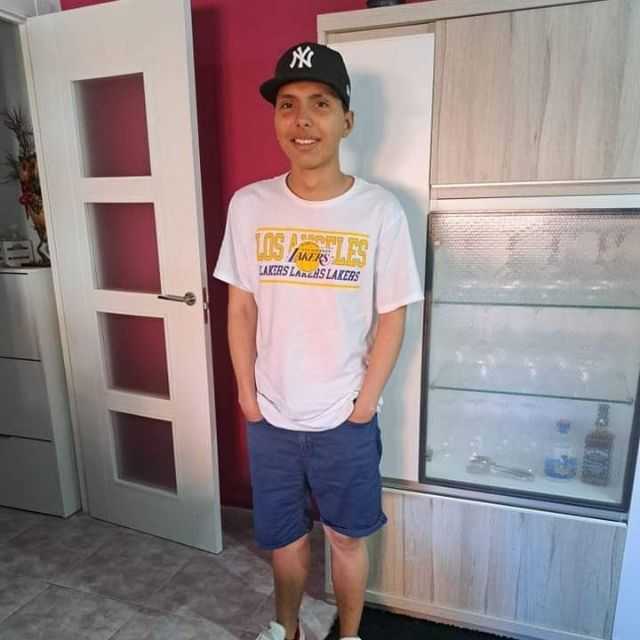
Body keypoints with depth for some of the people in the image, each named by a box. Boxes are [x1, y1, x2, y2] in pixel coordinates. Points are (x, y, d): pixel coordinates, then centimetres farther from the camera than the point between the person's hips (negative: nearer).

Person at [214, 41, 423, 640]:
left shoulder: (380, 211, -11)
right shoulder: (248, 205, -6)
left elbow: (391, 318, -7)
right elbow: (241, 307, 0)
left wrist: (364, 404, -7)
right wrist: (247, 395, -1)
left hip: (345, 421, -1)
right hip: (270, 417, 2)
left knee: (346, 538, 20)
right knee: (284, 537, 23)